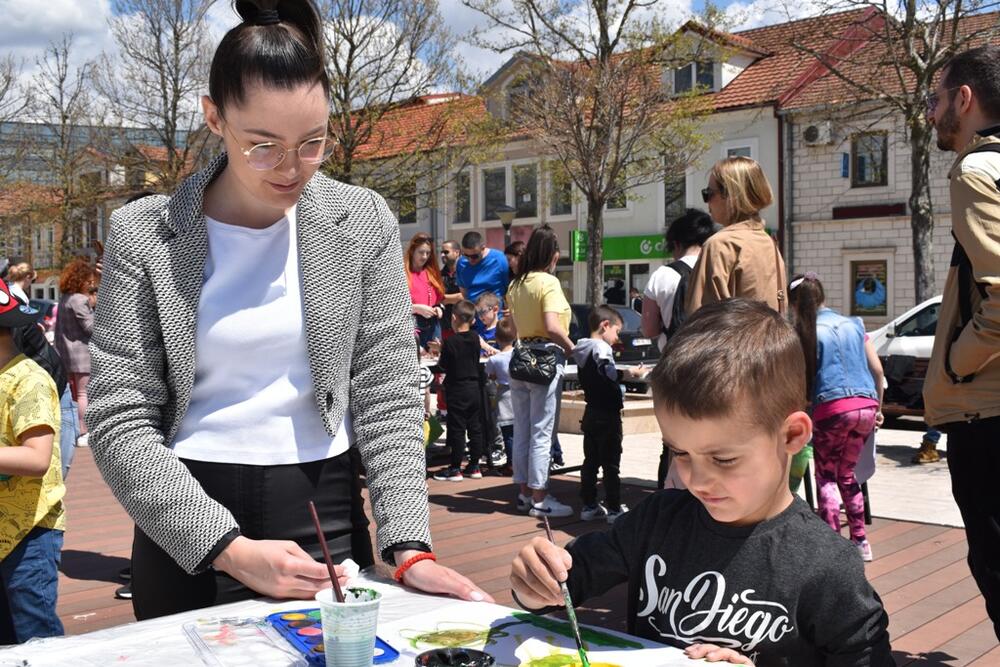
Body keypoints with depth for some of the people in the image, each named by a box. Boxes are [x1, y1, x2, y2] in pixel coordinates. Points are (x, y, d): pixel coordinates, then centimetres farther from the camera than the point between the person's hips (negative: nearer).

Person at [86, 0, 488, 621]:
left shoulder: (364, 222, -4)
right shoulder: (144, 234, -7)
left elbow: (387, 398, -3)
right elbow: (122, 421, -8)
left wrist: (409, 546, -13)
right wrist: (228, 547, -17)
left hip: (326, 509, 1)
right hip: (186, 519, 0)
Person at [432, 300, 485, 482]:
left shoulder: (450, 342, -14)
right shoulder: (475, 338, 2)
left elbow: (443, 366, -6)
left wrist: (441, 352, 13)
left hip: (457, 390, -5)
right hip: (474, 388, 5)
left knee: (457, 429, -1)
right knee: (475, 428, 10)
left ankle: (455, 469, 4)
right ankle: (474, 466, 16)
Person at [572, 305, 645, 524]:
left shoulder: (583, 350, 13)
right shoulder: (602, 348, -15)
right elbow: (606, 372, -29)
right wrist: (627, 373, -26)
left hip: (591, 413, 9)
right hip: (607, 415, -9)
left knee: (591, 461, 12)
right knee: (611, 464, -2)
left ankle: (589, 506, 16)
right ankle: (614, 508, 3)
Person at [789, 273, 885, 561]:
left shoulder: (807, 331, 1)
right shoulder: (854, 324, 15)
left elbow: (801, 379, -2)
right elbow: (877, 369, 14)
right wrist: (878, 408, 22)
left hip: (833, 407, -5)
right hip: (867, 407, 5)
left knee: (826, 477, 8)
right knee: (846, 474, 20)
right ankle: (860, 541, 21)